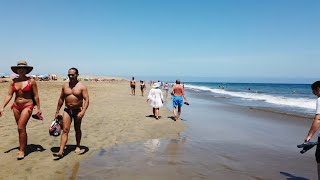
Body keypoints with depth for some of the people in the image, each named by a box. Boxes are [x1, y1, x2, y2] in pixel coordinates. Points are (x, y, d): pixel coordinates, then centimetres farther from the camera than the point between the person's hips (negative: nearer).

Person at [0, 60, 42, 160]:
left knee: (21, 127, -11)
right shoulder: (13, 81, 5)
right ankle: (24, 146, 31)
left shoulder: (31, 81, -6)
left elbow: (36, 96, -4)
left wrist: (38, 108, -4)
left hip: (27, 106, -5)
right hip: (16, 106, 5)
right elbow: (9, 95, 5)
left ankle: (22, 151, 1)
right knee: (21, 128, 14)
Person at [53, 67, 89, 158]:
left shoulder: (82, 86, -7)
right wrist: (57, 112, 13)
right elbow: (61, 99, 13)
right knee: (65, 130, -6)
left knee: (77, 129, 13)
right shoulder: (65, 86, 6)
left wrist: (83, 111, -27)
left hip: (77, 110, -2)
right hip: (67, 110, 3)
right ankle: (61, 152, -10)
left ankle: (78, 146, 32)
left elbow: (86, 100, -14)